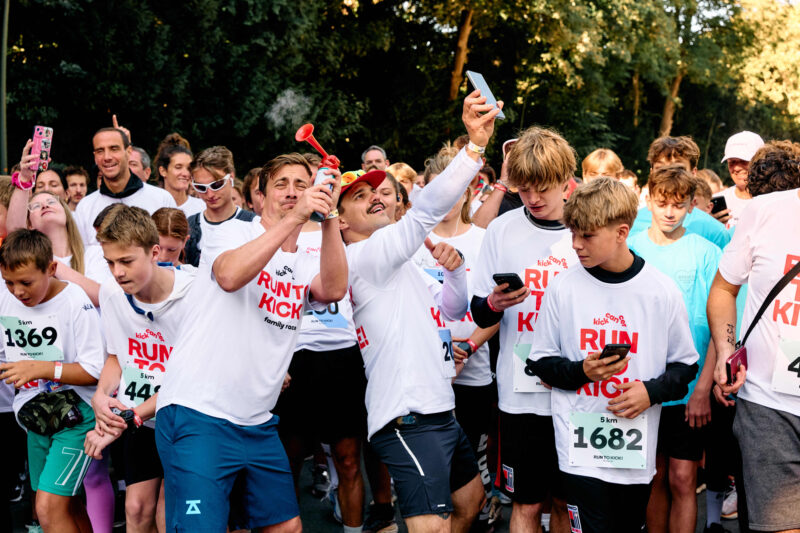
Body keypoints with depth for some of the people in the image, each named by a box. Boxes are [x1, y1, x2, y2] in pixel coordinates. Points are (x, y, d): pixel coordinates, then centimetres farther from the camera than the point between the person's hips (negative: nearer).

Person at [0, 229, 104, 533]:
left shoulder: (75, 304, -15)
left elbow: (95, 370, -16)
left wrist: (39, 368, -22)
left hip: (75, 415, -7)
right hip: (36, 416, 7)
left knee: (49, 508, -15)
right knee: (66, 507, 13)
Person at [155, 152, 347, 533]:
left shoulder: (306, 265, 15)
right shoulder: (235, 232, 1)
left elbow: (334, 290, -9)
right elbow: (230, 276, -22)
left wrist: (329, 217, -19)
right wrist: (293, 218, -27)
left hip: (257, 425, 6)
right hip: (198, 414, -6)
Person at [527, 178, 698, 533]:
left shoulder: (662, 291, -2)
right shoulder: (563, 288, -2)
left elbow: (685, 364, 6)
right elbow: (541, 362, 4)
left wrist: (652, 391, -11)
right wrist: (580, 371, -14)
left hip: (637, 449, 2)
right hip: (580, 448, -1)